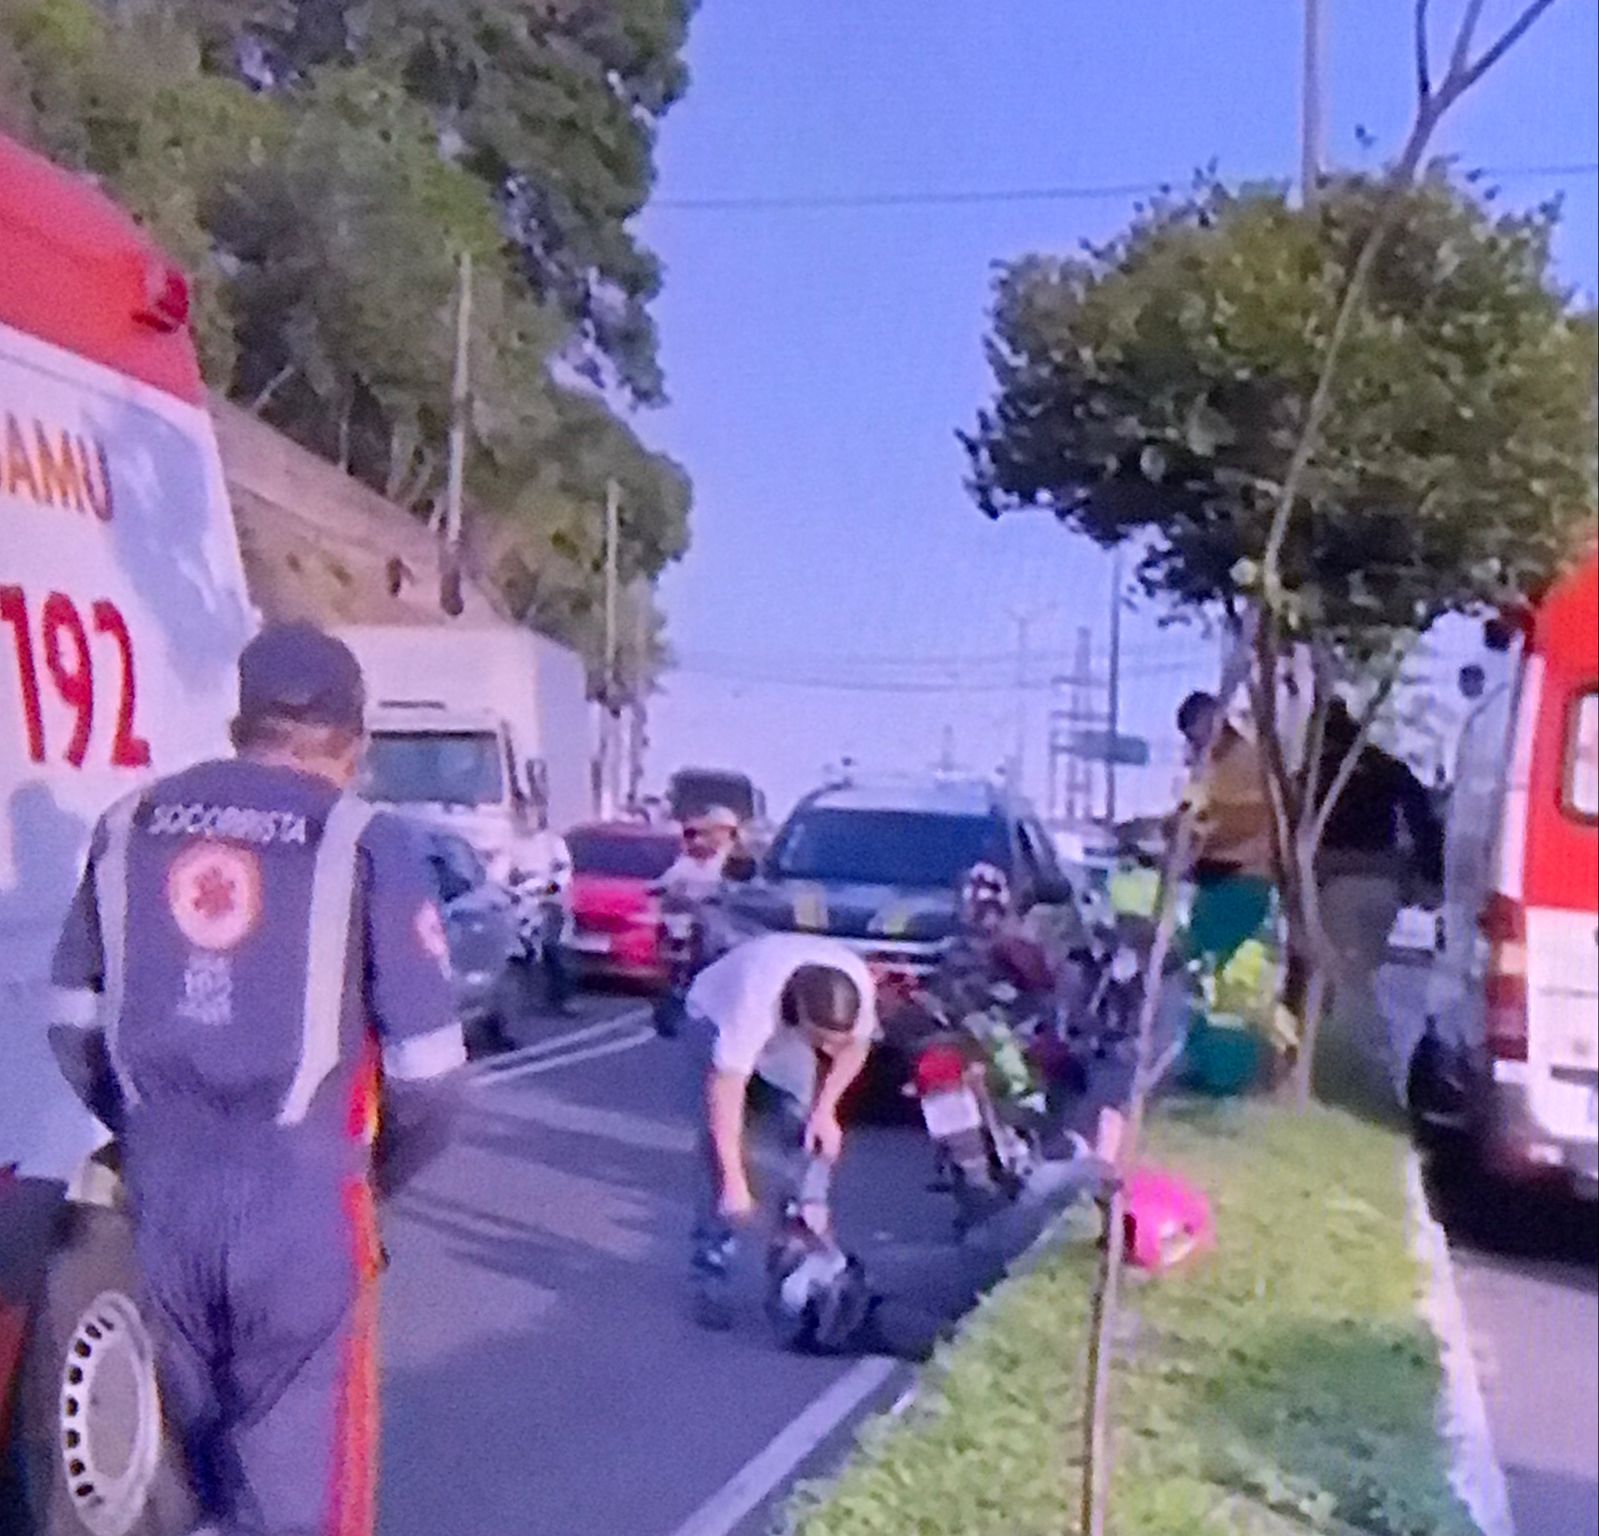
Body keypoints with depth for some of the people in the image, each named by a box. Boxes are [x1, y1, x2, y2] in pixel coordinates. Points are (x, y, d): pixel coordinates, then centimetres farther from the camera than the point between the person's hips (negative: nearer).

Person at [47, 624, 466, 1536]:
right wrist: (379, 1175, 10)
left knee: (200, 1457, 23)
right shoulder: (365, 844, -7)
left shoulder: (129, 829, 7)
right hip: (300, 1199, -4)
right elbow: (428, 1070, -9)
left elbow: (76, 1026, 12)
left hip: (161, 1194, 5)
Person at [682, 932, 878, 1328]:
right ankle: (713, 1276, -5)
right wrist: (734, 1182, -36)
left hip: (787, 1027, 4)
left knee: (815, 1127, -12)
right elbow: (726, 1092, -39)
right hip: (717, 1016, -4)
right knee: (720, 1144, -13)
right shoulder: (753, 1003, -45)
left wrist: (825, 1109, -19)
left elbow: (856, 1044, -10)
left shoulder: (860, 987, -33)